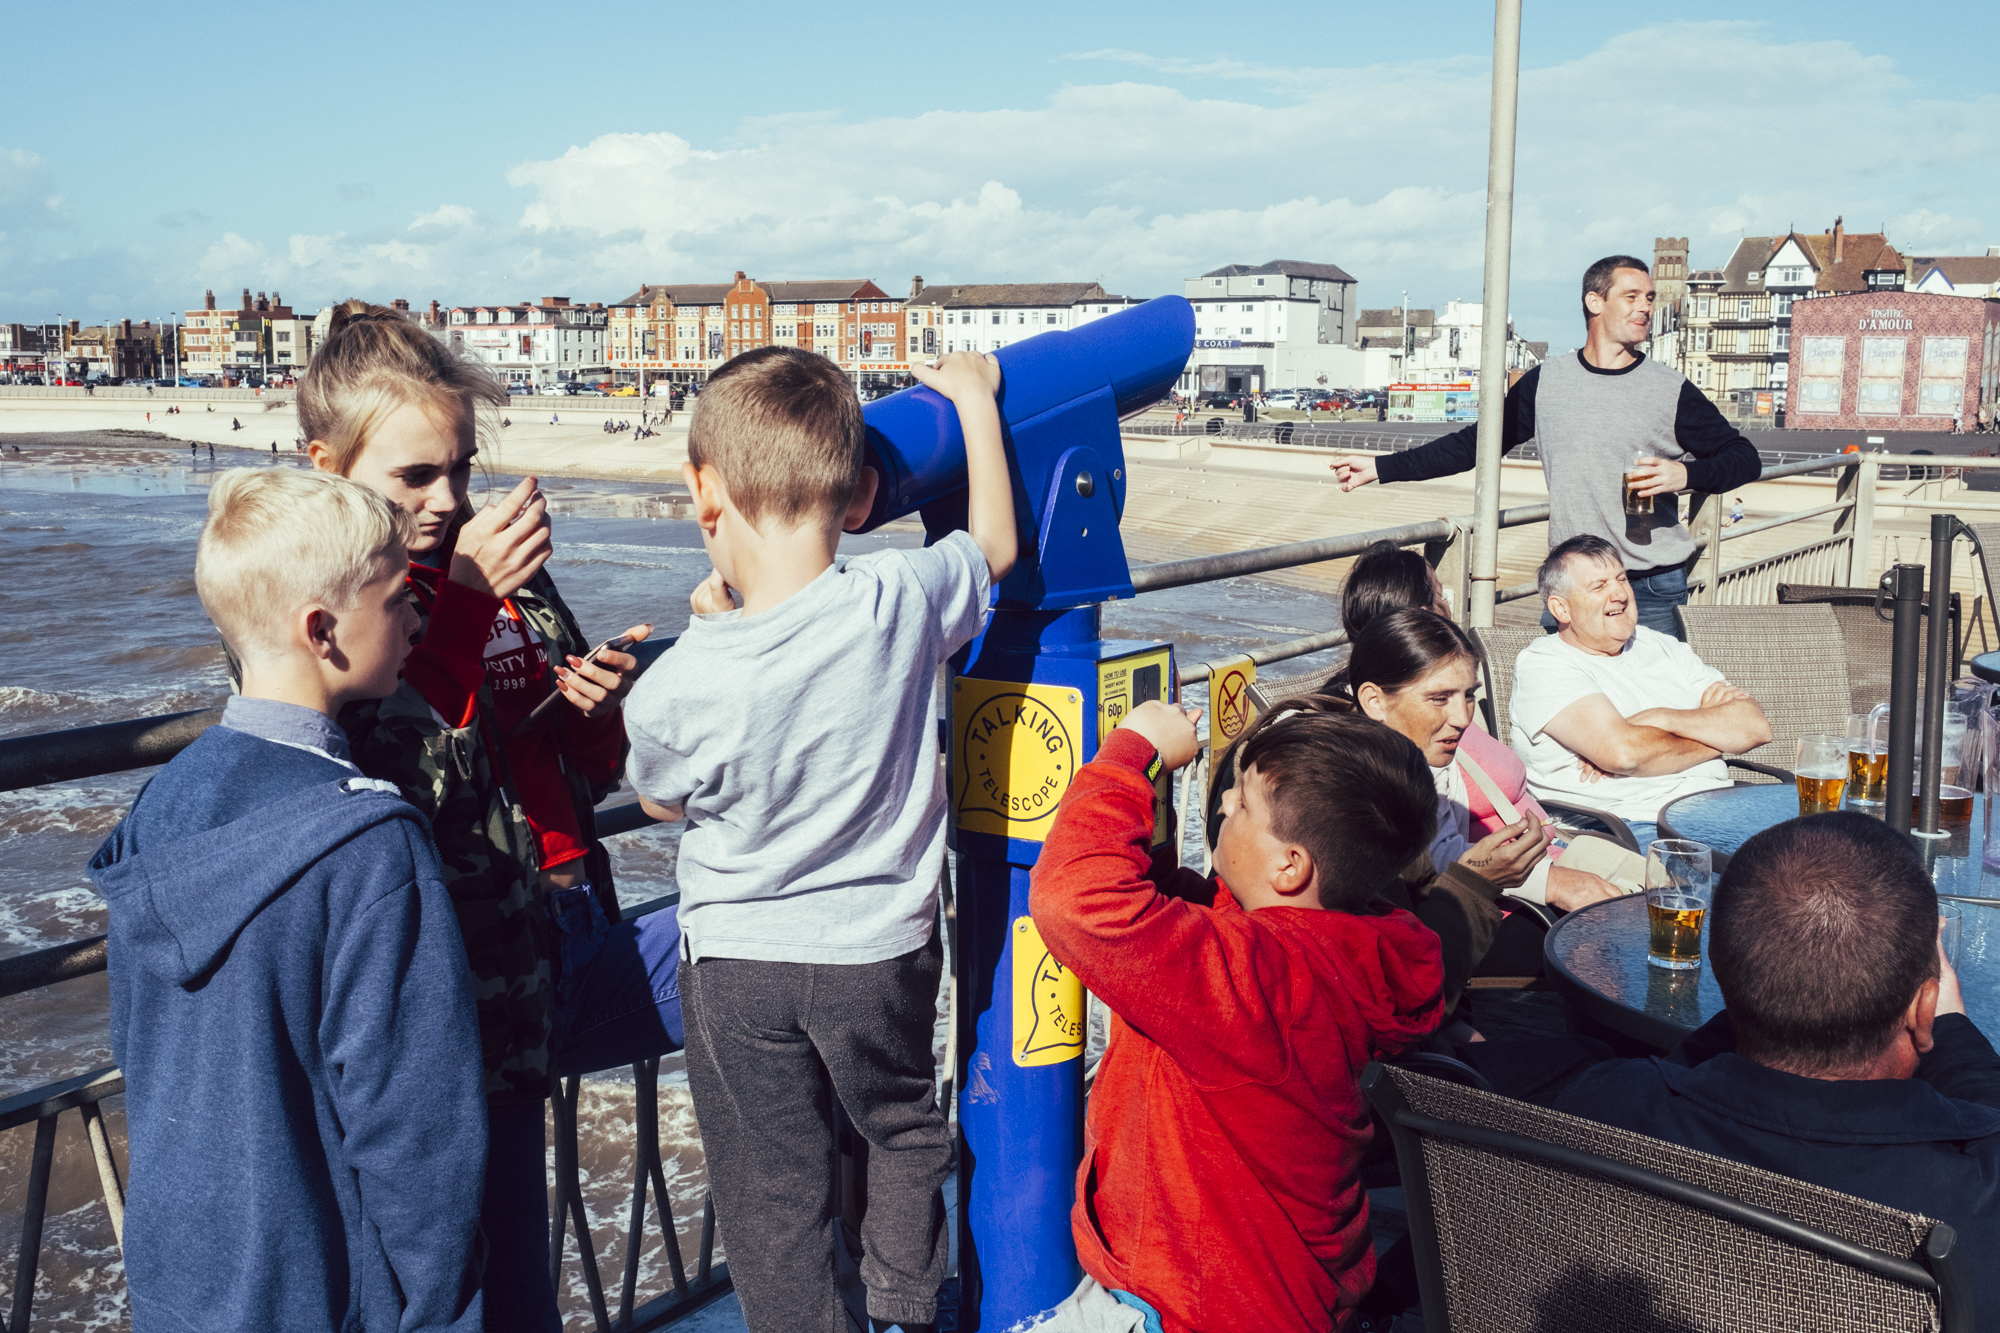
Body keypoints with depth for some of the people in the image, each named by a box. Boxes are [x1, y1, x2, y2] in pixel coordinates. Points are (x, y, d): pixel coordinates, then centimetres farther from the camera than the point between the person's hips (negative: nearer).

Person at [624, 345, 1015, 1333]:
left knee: (771, 1189, 17)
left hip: (737, 966, -2)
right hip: (885, 947, 2)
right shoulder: (902, 602, -21)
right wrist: (973, 396, 14)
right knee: (903, 1127, 28)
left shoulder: (679, 687, -24)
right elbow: (995, 542, 2)